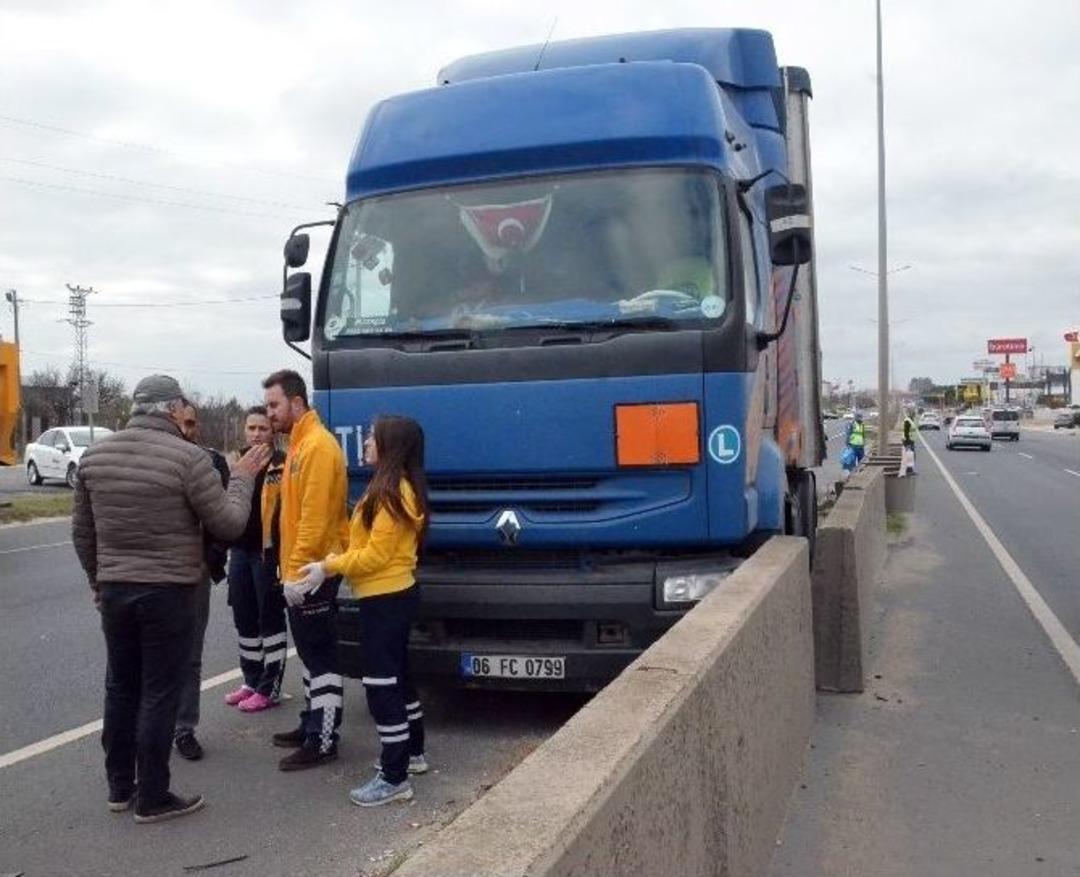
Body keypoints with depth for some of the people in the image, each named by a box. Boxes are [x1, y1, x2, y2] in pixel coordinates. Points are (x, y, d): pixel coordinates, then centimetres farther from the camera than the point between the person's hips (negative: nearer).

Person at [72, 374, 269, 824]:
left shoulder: (94, 455, 4)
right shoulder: (187, 457, -15)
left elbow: (82, 531, 11)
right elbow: (229, 524, -10)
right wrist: (242, 478, 4)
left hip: (114, 590, 6)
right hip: (168, 592, -6)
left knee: (120, 687, 17)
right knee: (159, 694, 3)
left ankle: (119, 787, 28)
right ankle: (153, 798, 12)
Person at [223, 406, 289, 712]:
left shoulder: (281, 465, -10)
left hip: (269, 552, -7)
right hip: (240, 551, 8)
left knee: (270, 619, 2)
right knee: (244, 619, 14)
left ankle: (269, 688, 9)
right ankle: (251, 681, 27)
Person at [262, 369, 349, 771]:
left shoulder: (317, 445, -17)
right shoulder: (300, 444, 15)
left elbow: (315, 517, -23)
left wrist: (297, 570, -23)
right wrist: (289, 566, 19)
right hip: (300, 569, 10)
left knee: (321, 656, -3)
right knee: (310, 652, 17)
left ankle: (324, 741, 3)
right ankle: (312, 724, 28)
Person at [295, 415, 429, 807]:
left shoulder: (392, 492, -19)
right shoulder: (393, 488, 14)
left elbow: (376, 555, -21)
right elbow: (369, 544, 14)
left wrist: (329, 567, -14)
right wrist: (334, 562, 3)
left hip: (385, 599, -11)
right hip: (394, 594, 11)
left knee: (381, 684, -6)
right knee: (396, 676, 20)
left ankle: (394, 779, -1)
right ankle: (412, 753, 33)